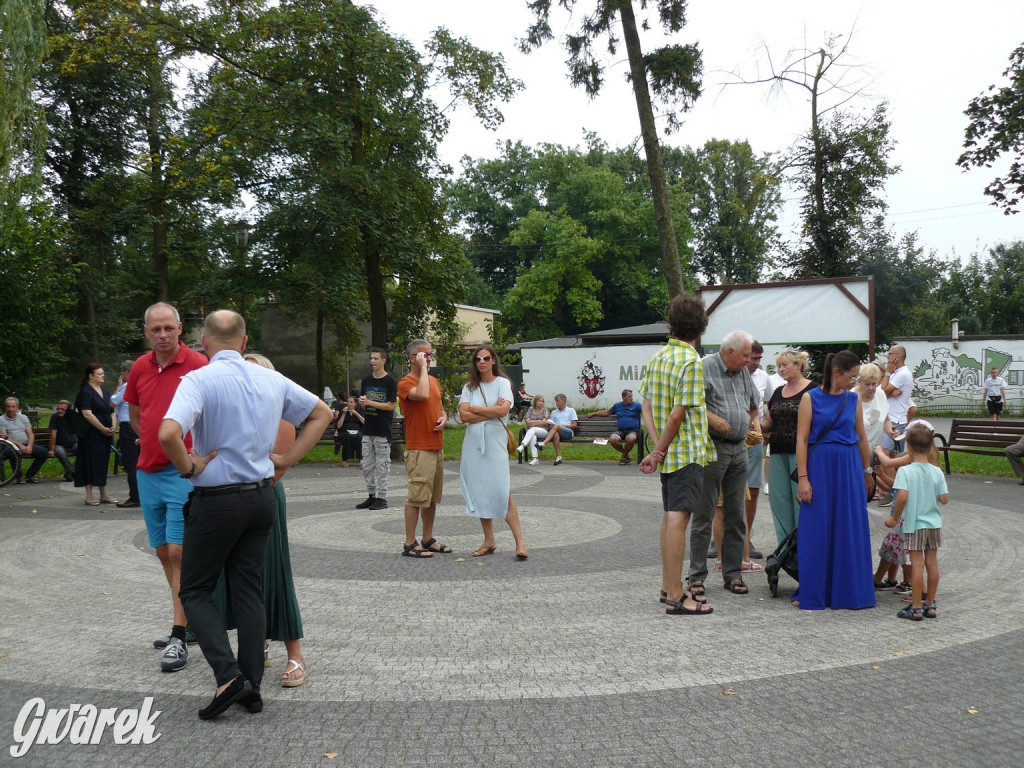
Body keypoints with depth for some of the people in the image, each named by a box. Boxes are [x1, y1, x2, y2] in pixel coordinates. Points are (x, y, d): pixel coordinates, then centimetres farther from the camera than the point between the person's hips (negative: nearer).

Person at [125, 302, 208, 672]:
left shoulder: (198, 365, -10)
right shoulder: (140, 368, 8)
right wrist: (153, 441, 14)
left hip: (183, 471, -6)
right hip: (148, 471, 7)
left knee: (179, 551, -8)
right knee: (163, 552, 13)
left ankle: (179, 637, -1)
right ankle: (190, 621, 27)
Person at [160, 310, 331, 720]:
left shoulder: (199, 379, -13)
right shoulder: (271, 379, 4)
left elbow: (168, 434, -30)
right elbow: (321, 413, 15)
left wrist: (189, 467, -11)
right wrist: (288, 458, 11)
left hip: (217, 499, -5)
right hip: (262, 497, 5)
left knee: (195, 590, 10)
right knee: (249, 591, 13)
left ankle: (228, 676, -3)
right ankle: (252, 687, 17)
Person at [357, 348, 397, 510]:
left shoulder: (390, 381, -7)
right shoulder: (366, 380, 11)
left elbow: (391, 406, -11)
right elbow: (363, 404, 15)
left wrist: (370, 403, -16)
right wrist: (362, 403, -9)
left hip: (382, 431, -6)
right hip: (367, 429, 6)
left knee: (382, 466, -1)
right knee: (367, 466, 9)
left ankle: (382, 498, 6)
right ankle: (371, 496, 19)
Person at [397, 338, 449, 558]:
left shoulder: (433, 380, 17)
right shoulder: (405, 383, -9)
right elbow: (422, 395, -30)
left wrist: (444, 417, 5)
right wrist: (423, 368, -19)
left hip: (437, 447, 8)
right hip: (419, 449, -8)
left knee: (432, 498, 13)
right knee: (417, 497, -6)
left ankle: (428, 539, 22)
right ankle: (410, 544, 1)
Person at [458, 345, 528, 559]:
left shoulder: (502, 383, 1)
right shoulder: (469, 387, 9)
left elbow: (503, 409, -16)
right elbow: (464, 415, -4)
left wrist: (475, 409, -6)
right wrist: (492, 412, -10)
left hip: (495, 443, -4)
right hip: (473, 444, 4)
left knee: (503, 492, -9)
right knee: (480, 493, 6)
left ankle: (519, 541, -6)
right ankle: (489, 541, 14)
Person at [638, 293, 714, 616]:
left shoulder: (657, 357, 9)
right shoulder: (691, 360, -15)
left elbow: (646, 405, 6)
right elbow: (679, 413, -19)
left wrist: (657, 447, -1)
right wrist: (660, 451, -10)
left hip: (668, 453, 8)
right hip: (688, 451, -8)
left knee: (670, 516, 15)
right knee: (678, 518, -7)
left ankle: (669, 587, 24)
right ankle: (675, 597, -4)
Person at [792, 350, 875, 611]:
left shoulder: (852, 399, 9)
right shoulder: (811, 398, -3)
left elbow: (861, 437, 17)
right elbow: (801, 440, -6)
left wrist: (867, 471, 19)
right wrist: (803, 478, -11)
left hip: (849, 468, 4)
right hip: (820, 466, -4)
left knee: (850, 530, 5)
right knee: (816, 530, 1)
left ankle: (848, 591, 17)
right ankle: (813, 594, 11)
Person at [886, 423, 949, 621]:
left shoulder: (905, 471, -14)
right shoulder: (937, 472, -2)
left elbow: (902, 496, -24)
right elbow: (944, 499, -3)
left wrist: (895, 518, -12)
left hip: (914, 524, -4)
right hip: (934, 523, 4)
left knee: (917, 564, -1)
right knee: (932, 562, 11)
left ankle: (916, 608, 3)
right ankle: (930, 605, 20)